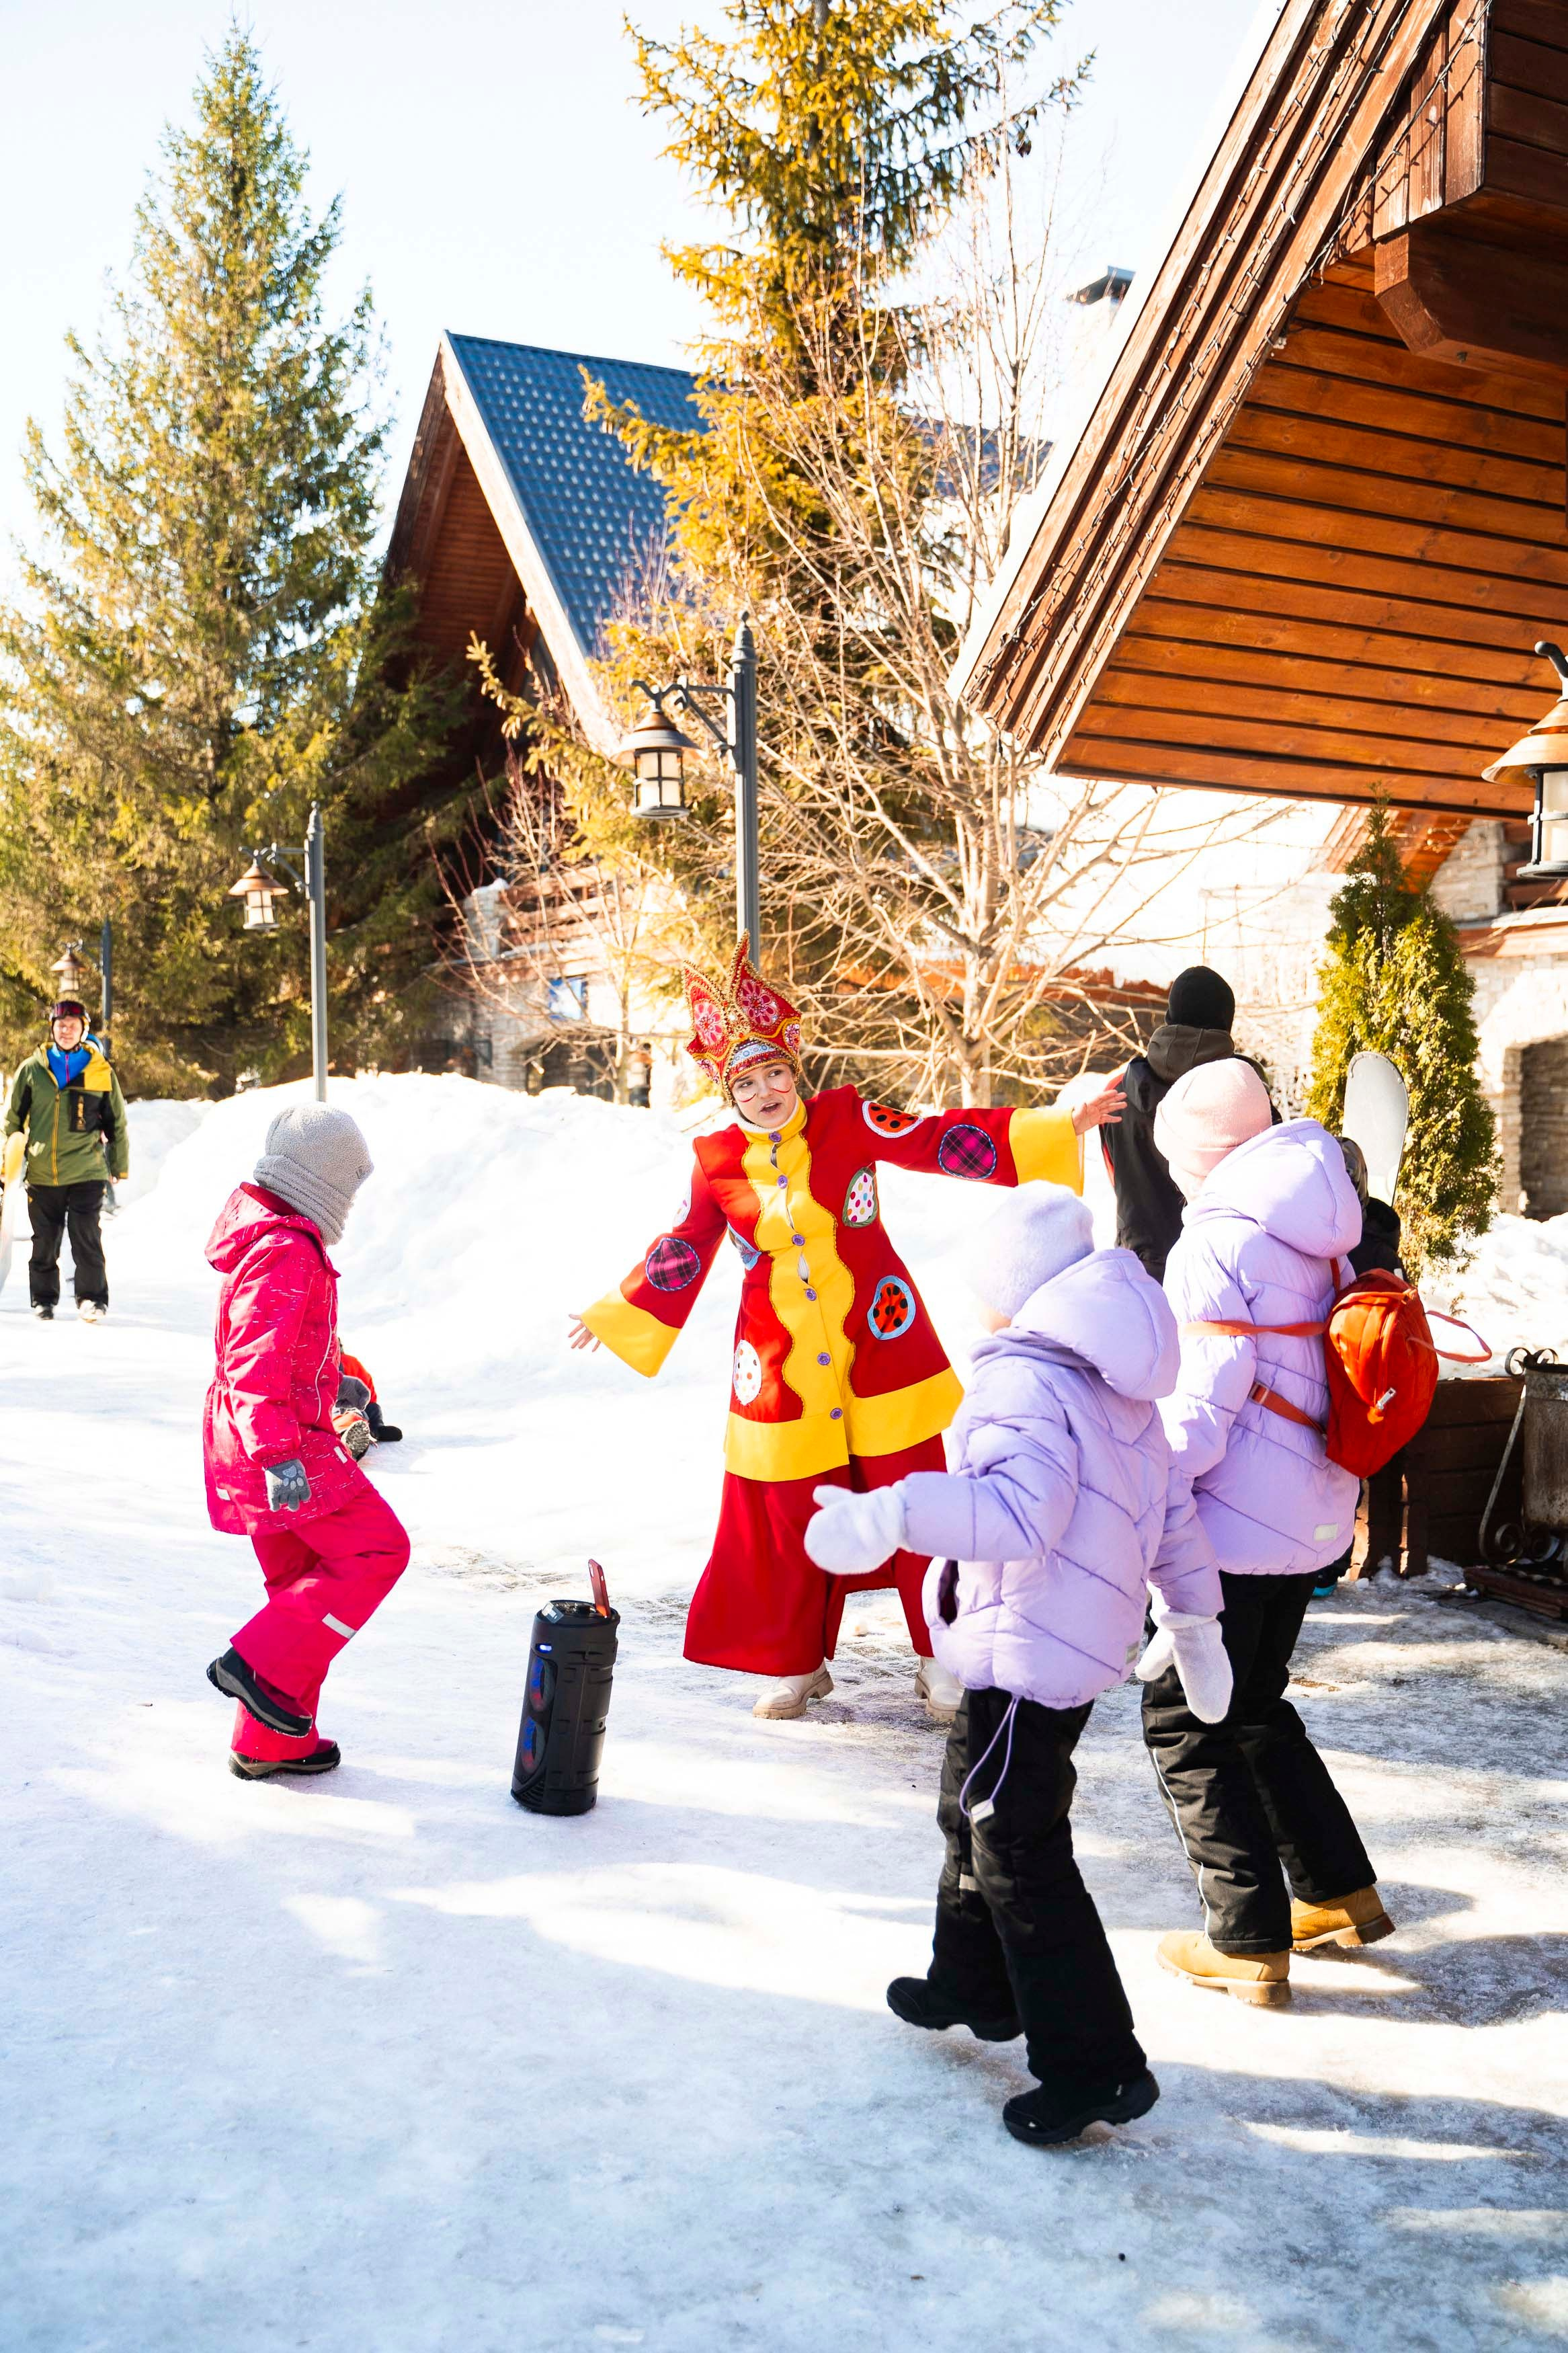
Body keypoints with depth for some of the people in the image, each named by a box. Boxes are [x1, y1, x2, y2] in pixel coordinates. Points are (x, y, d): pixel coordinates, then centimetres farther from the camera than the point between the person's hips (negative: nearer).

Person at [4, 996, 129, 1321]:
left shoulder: (101, 1072, 4)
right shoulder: (32, 1069, 5)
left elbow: (117, 1124, 12)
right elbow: (13, 1118, 13)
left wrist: (119, 1167, 13)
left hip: (86, 1172, -2)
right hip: (42, 1173, 2)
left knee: (86, 1234, -10)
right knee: (44, 1240, 7)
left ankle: (92, 1298, 0)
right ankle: (44, 1300, 21)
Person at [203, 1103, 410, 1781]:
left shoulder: (263, 1233, 15)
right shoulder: (286, 1252, -19)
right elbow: (256, 1362, -29)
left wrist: (332, 1382, 43)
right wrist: (277, 1453, -36)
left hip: (260, 1439, 11)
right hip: (285, 1442, -11)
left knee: (302, 1581, 15)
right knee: (378, 1548, -6)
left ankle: (271, 1743, 20)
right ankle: (261, 1663, -7)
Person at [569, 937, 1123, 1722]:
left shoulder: (847, 1120, -5)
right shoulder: (718, 1164, 0)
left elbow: (941, 1141, -8)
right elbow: (680, 1253, 12)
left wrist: (1063, 1127, -14)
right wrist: (613, 1316, 16)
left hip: (880, 1353, -1)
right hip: (782, 1374, 1)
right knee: (786, 1520, 6)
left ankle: (942, 1657, 20)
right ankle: (794, 1664, 26)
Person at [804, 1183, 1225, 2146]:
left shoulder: (1023, 1379, -21)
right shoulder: (1118, 1385, 10)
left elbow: (1019, 1509, -37)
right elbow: (1172, 1508, 15)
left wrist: (891, 1516, -48)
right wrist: (1197, 1623, 23)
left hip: (1027, 1654, -10)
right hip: (1089, 1642, 10)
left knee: (1020, 1854, -3)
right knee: (976, 1812, 26)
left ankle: (1097, 2065, 2)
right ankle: (975, 1985, 43)